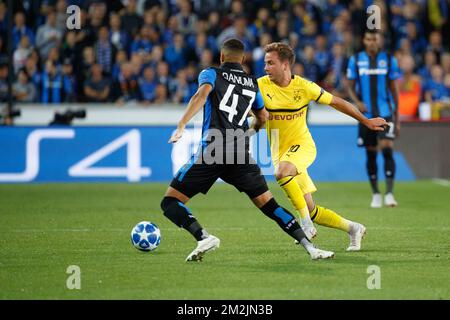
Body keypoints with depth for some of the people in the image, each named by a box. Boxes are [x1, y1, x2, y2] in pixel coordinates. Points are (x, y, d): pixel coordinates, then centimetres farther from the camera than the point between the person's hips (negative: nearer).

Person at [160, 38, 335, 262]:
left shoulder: (211, 74, 9)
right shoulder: (252, 83, 21)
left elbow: (202, 94, -14)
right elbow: (262, 117, 35)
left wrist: (181, 126, -21)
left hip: (211, 151, -4)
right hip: (241, 155, 4)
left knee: (170, 202, 2)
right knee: (268, 205, 10)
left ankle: (203, 237, -21)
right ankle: (310, 248, -2)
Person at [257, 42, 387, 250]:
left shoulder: (303, 86, -7)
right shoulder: (261, 86, -5)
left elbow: (336, 102, 5)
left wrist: (366, 121, 10)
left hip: (302, 145, -3)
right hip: (280, 153, 3)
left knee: (281, 171, -37)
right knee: (310, 210, 0)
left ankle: (306, 223, -27)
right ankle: (353, 228, 20)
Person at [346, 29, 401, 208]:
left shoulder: (389, 60, 3)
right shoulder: (355, 60, 4)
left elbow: (394, 89, 6)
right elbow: (350, 86, 8)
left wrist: (397, 118, 5)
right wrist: (357, 102, -13)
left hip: (385, 113, -1)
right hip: (366, 114, 1)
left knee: (387, 150, -15)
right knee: (371, 154, 6)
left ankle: (389, 193, -15)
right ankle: (375, 194, 17)